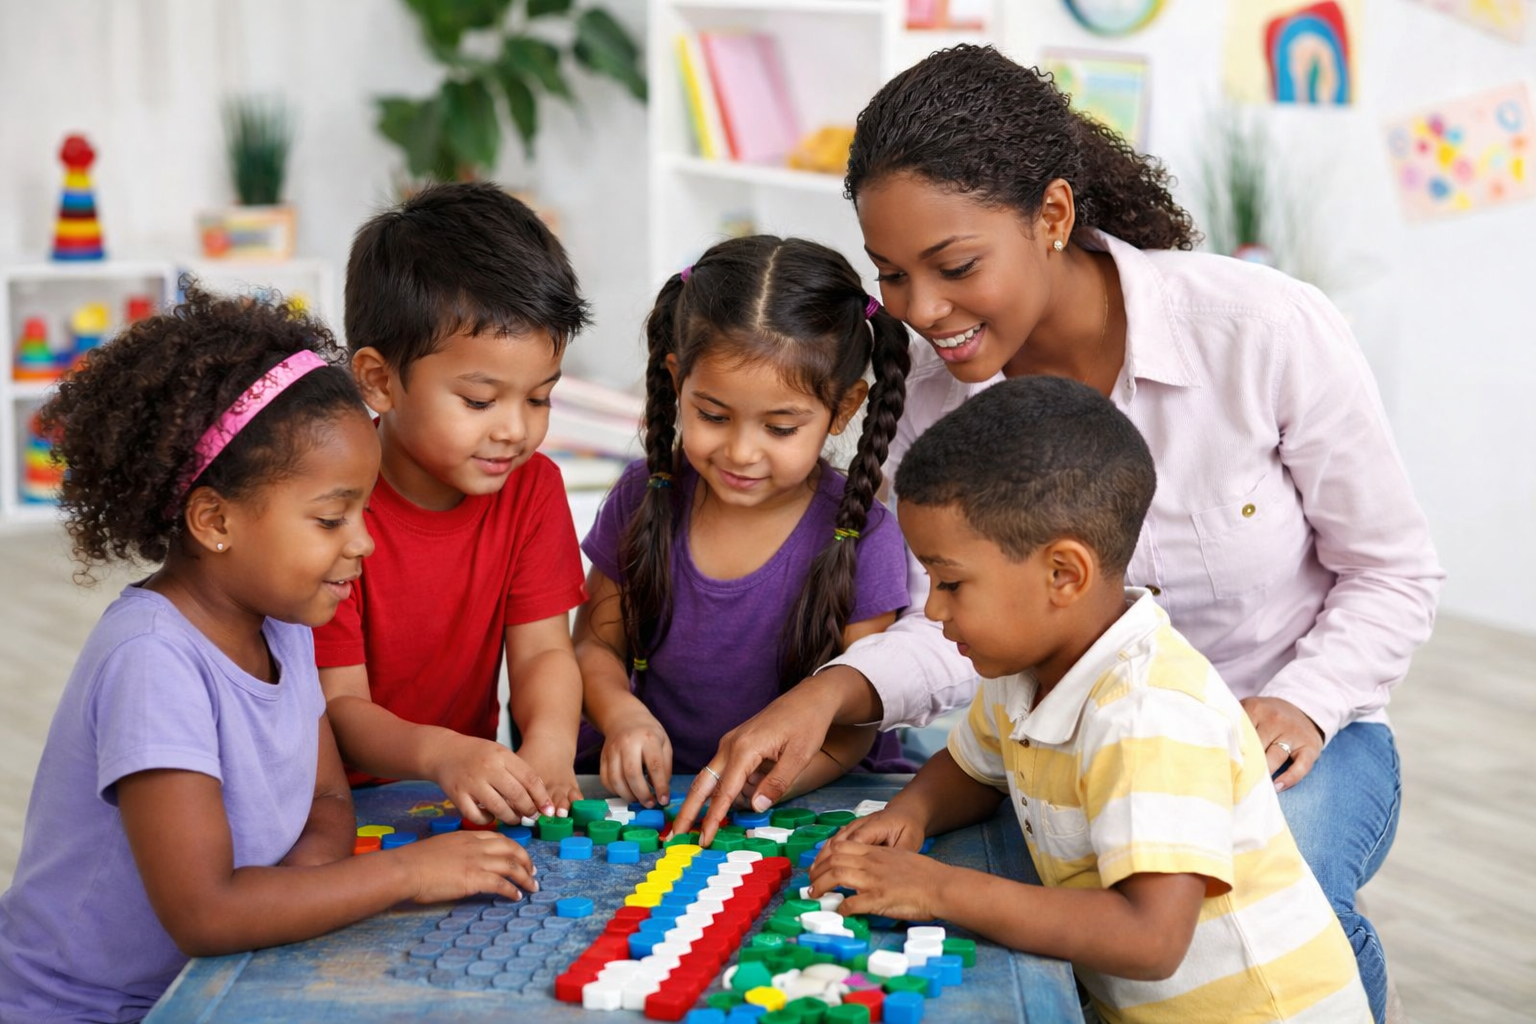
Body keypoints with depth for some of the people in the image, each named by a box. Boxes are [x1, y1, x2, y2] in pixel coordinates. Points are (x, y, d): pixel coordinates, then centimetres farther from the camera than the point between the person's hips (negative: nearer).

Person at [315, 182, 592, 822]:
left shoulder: (532, 488, 1)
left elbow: (543, 650, -3)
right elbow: (338, 706, -16)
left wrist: (548, 747, -26)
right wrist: (440, 753, -36)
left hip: (471, 796, 4)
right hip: (340, 806, -4)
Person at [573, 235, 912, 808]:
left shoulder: (862, 540, -11)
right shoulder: (645, 497, -2)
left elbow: (849, 725, -10)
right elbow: (596, 643, 9)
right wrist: (620, 712, -14)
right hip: (650, 792, 2)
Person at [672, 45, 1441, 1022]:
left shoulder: (1269, 330, -19)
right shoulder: (930, 400, -9)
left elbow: (1396, 574, -7)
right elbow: (953, 630, -6)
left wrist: (1301, 704, -24)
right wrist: (829, 693, -27)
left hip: (1297, 731, -2)